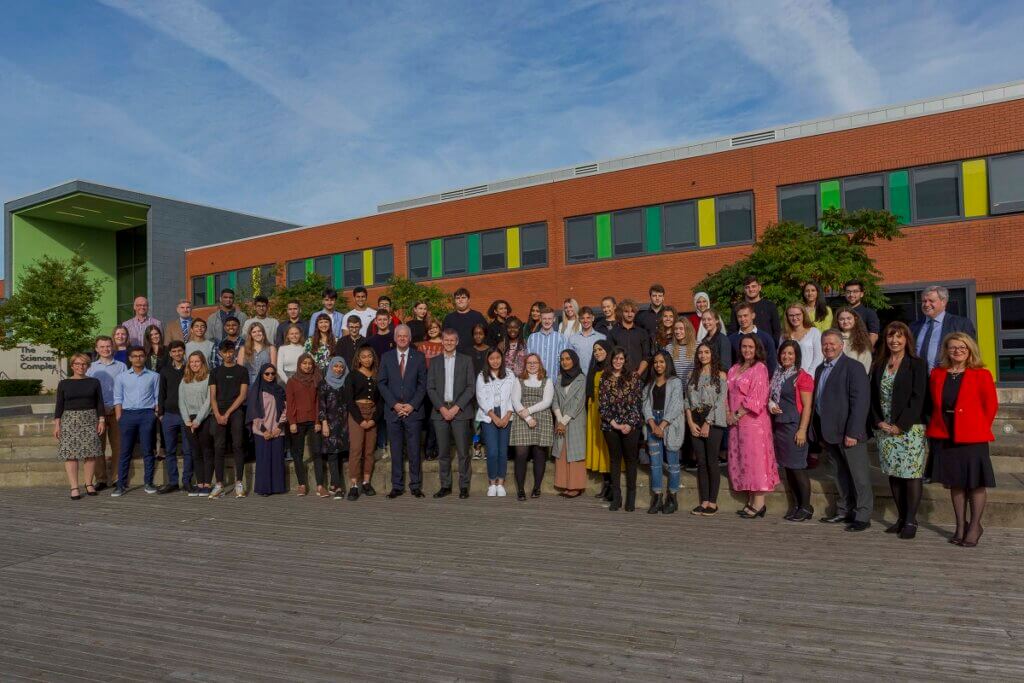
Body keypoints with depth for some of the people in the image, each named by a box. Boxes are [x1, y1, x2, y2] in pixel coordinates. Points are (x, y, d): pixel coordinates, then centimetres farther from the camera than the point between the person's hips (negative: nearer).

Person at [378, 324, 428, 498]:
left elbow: (423, 384, 2)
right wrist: (394, 404, -7)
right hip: (393, 410, 1)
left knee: (414, 450, 1)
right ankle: (397, 486, 12)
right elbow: (381, 383, 4)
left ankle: (416, 486, 10)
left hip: (413, 410, -1)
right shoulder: (386, 357, 7)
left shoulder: (419, 357, 5)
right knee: (396, 450, 5)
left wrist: (412, 405, -8)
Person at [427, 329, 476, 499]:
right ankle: (445, 486, 13)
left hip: (460, 411, -2)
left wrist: (456, 407, -10)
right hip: (440, 411, 2)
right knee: (443, 452, 5)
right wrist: (442, 408, -7)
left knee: (463, 451, -3)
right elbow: (430, 388, 5)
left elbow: (471, 387, 0)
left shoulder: (466, 360, 6)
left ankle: (464, 486, 5)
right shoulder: (435, 361, 11)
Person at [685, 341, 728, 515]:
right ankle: (703, 501, 10)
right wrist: (691, 422, -3)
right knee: (701, 463, 5)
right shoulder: (693, 375, 13)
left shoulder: (721, 376, 1)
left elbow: (720, 403, -6)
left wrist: (707, 423, -12)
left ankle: (713, 503, 5)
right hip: (695, 423, 4)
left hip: (713, 422, -4)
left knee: (712, 462, -3)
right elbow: (687, 401, 9)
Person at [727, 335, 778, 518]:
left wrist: (737, 415, -11)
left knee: (755, 457, -6)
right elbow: (729, 393, 13)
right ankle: (750, 501, 15)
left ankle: (759, 503, -1)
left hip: (753, 420, -7)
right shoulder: (734, 369, 14)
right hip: (736, 421, 7)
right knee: (741, 458, 8)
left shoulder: (760, 368, -7)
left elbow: (756, 398, -13)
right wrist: (728, 413, -2)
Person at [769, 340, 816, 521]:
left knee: (798, 468, -4)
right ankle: (796, 505, 19)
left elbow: (807, 406, -12)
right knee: (787, 468, 10)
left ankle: (806, 508, 7)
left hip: (794, 426, -7)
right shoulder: (777, 375, 13)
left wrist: (802, 430, -18)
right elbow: (770, 396, 24)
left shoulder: (802, 377, -8)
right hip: (778, 426, 7)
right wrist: (770, 404, 0)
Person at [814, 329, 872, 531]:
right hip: (829, 433, 7)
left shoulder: (852, 367, -9)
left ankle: (863, 516, 11)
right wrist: (820, 434, 11)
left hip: (849, 433, -7)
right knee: (841, 474, 17)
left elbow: (860, 401, -16)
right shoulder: (820, 369, 15)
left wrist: (852, 432, -20)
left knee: (859, 476, 2)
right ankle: (844, 512, 27)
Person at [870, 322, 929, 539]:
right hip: (884, 430, 5)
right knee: (893, 474, 8)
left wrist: (901, 425, -13)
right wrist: (878, 422, -2)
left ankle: (911, 521, 4)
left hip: (909, 429, -5)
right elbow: (873, 397, 12)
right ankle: (901, 518, 18)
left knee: (911, 474, -4)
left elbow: (918, 398, -9)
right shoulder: (879, 366, 13)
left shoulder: (917, 364, -2)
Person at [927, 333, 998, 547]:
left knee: (976, 482, 4)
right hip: (945, 436, 4)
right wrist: (940, 425, 4)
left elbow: (991, 405, -2)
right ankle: (961, 525, 24)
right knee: (955, 482, 11)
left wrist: (979, 428, -2)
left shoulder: (981, 375, -3)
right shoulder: (937, 374, 7)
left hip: (972, 437, -3)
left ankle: (975, 526, 18)